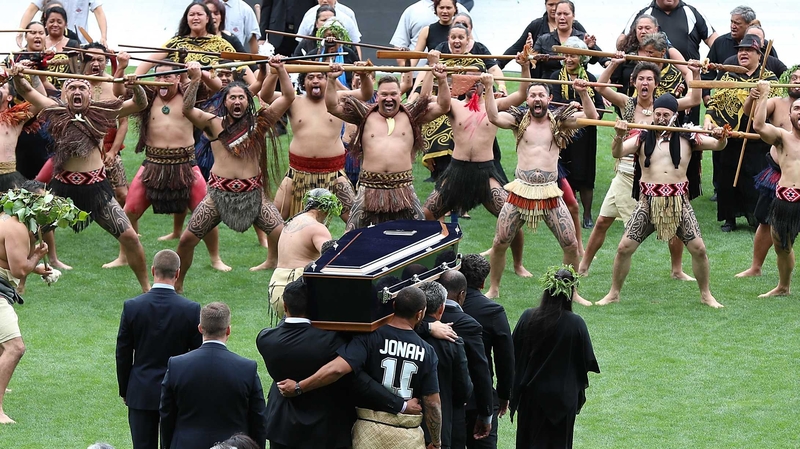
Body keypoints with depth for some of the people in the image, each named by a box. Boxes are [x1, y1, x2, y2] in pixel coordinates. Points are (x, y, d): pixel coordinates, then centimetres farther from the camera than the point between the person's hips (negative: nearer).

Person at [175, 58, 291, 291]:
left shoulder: (259, 123, 7)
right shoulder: (215, 124, 5)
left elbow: (288, 97, 3)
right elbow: (187, 108, -8)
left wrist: (281, 70, -6)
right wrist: (195, 80, -16)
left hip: (253, 192, 0)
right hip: (219, 192, 0)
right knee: (187, 239, -1)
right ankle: (177, 283, 18)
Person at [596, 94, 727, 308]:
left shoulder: (686, 138, 4)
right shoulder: (642, 138, 3)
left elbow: (717, 145, -2)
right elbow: (617, 153, -10)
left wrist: (721, 138, -26)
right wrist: (619, 136, -31)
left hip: (678, 201, 0)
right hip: (648, 201, 0)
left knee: (698, 248, -3)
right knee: (624, 247, -5)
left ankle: (706, 295, 15)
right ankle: (613, 293, 10)